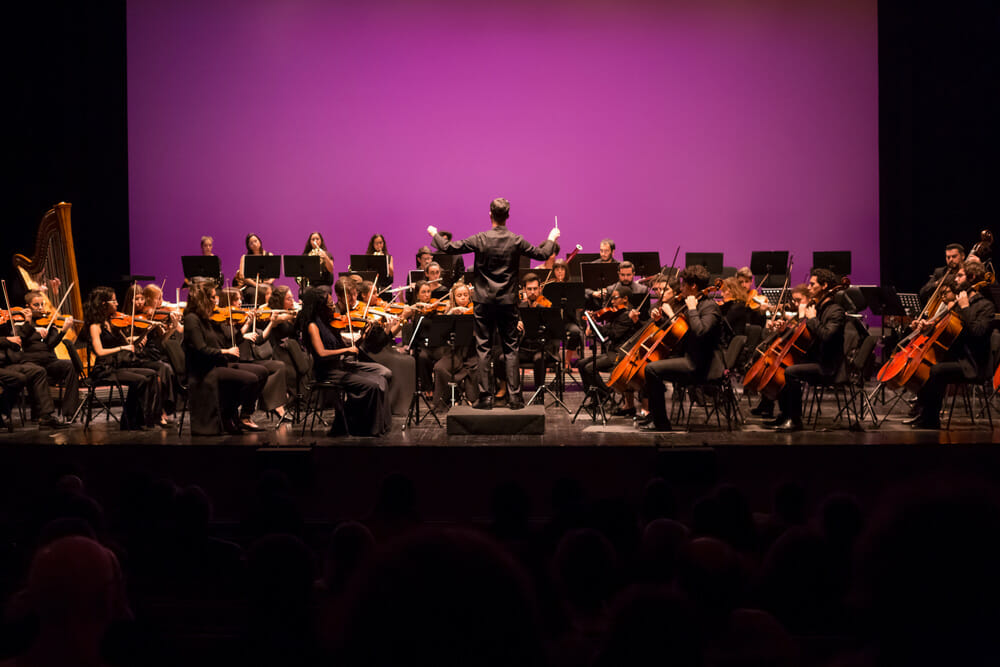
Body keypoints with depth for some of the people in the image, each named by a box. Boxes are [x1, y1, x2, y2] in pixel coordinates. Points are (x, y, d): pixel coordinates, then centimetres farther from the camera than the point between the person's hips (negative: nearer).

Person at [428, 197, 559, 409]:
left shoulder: (480, 240, -9)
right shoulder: (517, 241, -6)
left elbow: (448, 248, -3)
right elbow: (542, 254, 7)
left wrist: (435, 234, 16)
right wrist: (551, 238, 27)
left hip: (484, 301, -1)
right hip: (508, 302, 1)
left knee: (483, 348, 4)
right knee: (510, 348, 7)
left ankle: (485, 396, 2)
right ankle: (514, 396, 4)